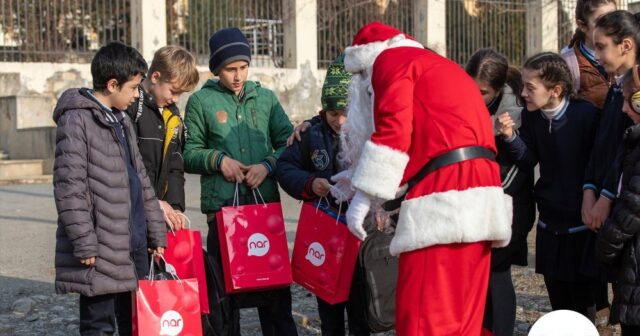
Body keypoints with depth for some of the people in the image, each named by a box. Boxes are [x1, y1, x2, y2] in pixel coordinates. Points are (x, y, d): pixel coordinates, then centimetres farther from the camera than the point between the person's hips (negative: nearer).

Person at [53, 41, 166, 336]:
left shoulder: (122, 121, 17)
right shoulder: (76, 120, -10)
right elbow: (69, 187, -15)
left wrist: (156, 233, 18)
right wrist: (84, 243, -19)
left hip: (134, 243, 8)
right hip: (102, 250, -8)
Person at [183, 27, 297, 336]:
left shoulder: (265, 97, 10)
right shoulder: (201, 101, 3)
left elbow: (288, 143, 10)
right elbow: (188, 154, 5)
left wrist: (268, 165, -7)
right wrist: (218, 160, -12)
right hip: (221, 206, -2)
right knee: (223, 287, 4)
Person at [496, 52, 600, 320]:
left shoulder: (587, 114, -15)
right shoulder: (531, 117, 0)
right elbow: (528, 161, 0)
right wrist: (510, 137, -16)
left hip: (582, 225, -5)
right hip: (550, 225, 5)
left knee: (582, 302, 2)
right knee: (558, 303, 14)